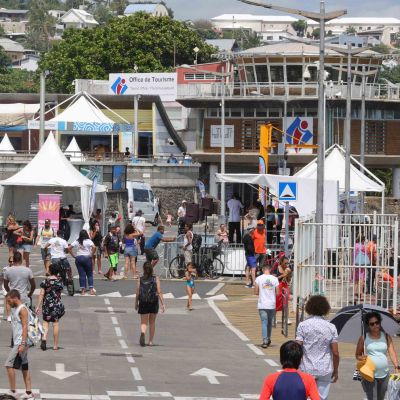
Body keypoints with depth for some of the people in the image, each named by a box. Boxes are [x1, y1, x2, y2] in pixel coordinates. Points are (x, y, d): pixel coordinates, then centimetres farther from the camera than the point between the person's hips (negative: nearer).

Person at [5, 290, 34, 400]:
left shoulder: (22, 309, -12)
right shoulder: (16, 309, 18)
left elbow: (25, 327, -18)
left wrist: (22, 344, -23)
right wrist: (15, 344, 23)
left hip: (21, 343, -10)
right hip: (17, 343, 10)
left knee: (9, 365, -12)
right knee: (24, 367, 9)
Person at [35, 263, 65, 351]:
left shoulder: (45, 281, -7)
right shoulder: (60, 281, -4)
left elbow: (42, 294, -6)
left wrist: (38, 306, -2)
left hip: (47, 304, -1)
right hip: (57, 304, 1)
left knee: (45, 322, 7)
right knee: (56, 324, 7)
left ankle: (44, 338, -19)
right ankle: (55, 345, 11)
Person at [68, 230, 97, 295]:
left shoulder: (77, 241, 6)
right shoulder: (88, 241, -5)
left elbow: (69, 248, 4)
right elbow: (94, 247, -21)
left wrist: (74, 256, 5)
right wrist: (91, 255, -9)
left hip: (78, 258, 3)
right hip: (87, 258, -3)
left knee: (82, 275, 5)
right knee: (90, 275, 6)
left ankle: (82, 290, 3)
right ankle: (91, 290, -1)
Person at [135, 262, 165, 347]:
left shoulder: (140, 280, -4)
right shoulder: (156, 279, -4)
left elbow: (138, 293, -1)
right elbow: (159, 292, -7)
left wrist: (136, 303, 13)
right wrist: (163, 304, -4)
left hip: (143, 303, -1)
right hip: (154, 303, 1)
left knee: (144, 323, 3)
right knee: (152, 323, 17)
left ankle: (143, 333, -30)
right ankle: (151, 341, 20)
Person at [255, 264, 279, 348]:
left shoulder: (259, 279, -4)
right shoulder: (275, 279, -1)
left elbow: (256, 292, -2)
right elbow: (277, 293, 1)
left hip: (262, 305, -2)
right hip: (272, 305, 2)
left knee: (264, 323, -3)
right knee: (270, 322, 18)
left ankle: (265, 341, -15)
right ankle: (268, 339, 30)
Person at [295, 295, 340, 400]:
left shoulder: (303, 325, -4)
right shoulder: (331, 327, -1)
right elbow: (335, 352, -1)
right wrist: (335, 371, 11)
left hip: (307, 369, -1)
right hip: (325, 370, 1)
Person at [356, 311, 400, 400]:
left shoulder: (386, 337, 7)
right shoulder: (364, 338, 3)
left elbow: (392, 353, -2)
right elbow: (357, 355, 10)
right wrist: (362, 358, -14)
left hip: (384, 375, 3)